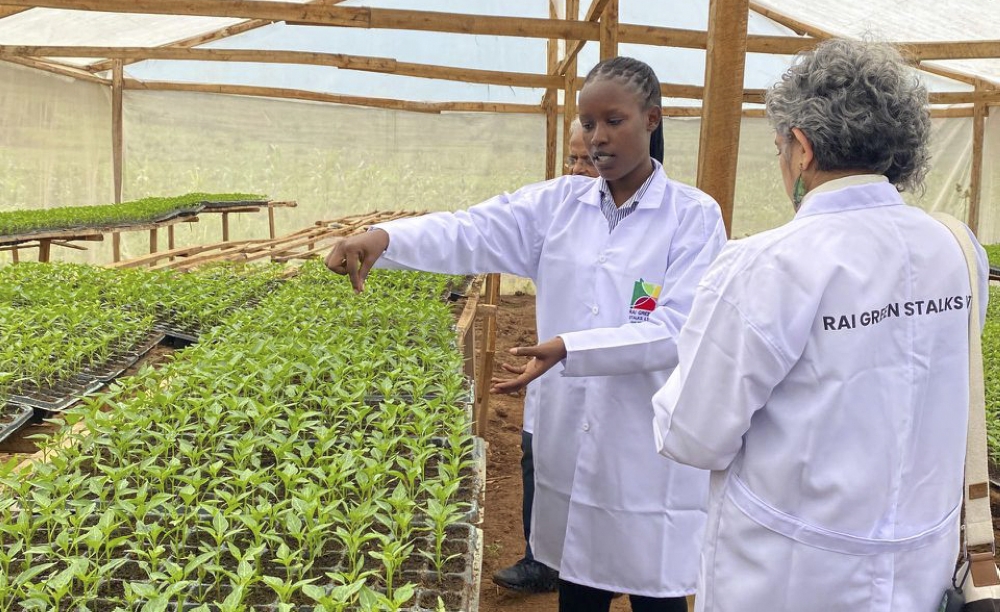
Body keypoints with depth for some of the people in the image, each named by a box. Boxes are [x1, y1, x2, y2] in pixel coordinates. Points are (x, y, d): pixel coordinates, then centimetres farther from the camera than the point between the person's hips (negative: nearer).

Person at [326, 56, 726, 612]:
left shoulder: (694, 215, -6)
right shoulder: (558, 203, 4)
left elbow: (676, 331, -15)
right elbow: (471, 233, -11)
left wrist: (568, 348, -27)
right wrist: (383, 237, -29)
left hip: (650, 448, -3)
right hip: (568, 437, 3)